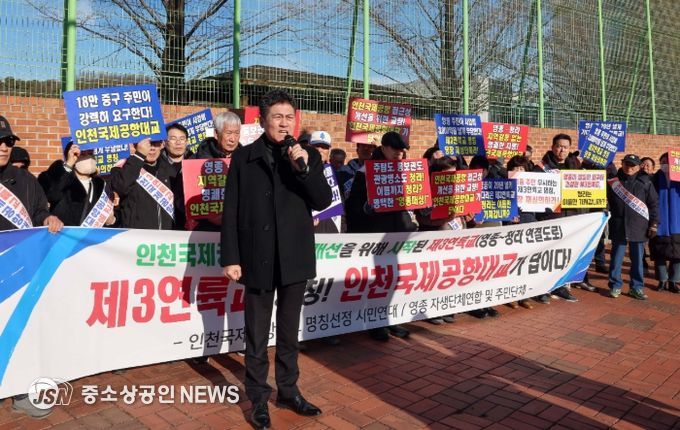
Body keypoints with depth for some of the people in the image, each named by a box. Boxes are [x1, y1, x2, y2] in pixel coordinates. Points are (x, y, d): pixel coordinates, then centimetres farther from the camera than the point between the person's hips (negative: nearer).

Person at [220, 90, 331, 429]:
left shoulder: (308, 156, 5)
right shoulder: (243, 157, 1)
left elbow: (323, 202, -4)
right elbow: (231, 211, -1)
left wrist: (304, 168, -16)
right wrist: (230, 257, -6)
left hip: (294, 258, 2)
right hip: (258, 258, -2)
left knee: (289, 331, 15)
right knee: (257, 335, 8)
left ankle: (288, 390, 30)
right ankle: (258, 399, 23)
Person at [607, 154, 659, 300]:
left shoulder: (645, 181, 4)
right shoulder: (613, 181, 4)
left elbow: (654, 204, 4)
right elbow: (607, 201, 8)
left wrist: (653, 224, 0)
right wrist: (607, 218, 1)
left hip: (639, 227, 0)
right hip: (618, 226, 0)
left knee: (637, 259, 7)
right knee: (616, 258, 5)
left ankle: (636, 287, 17)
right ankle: (615, 285, 16)